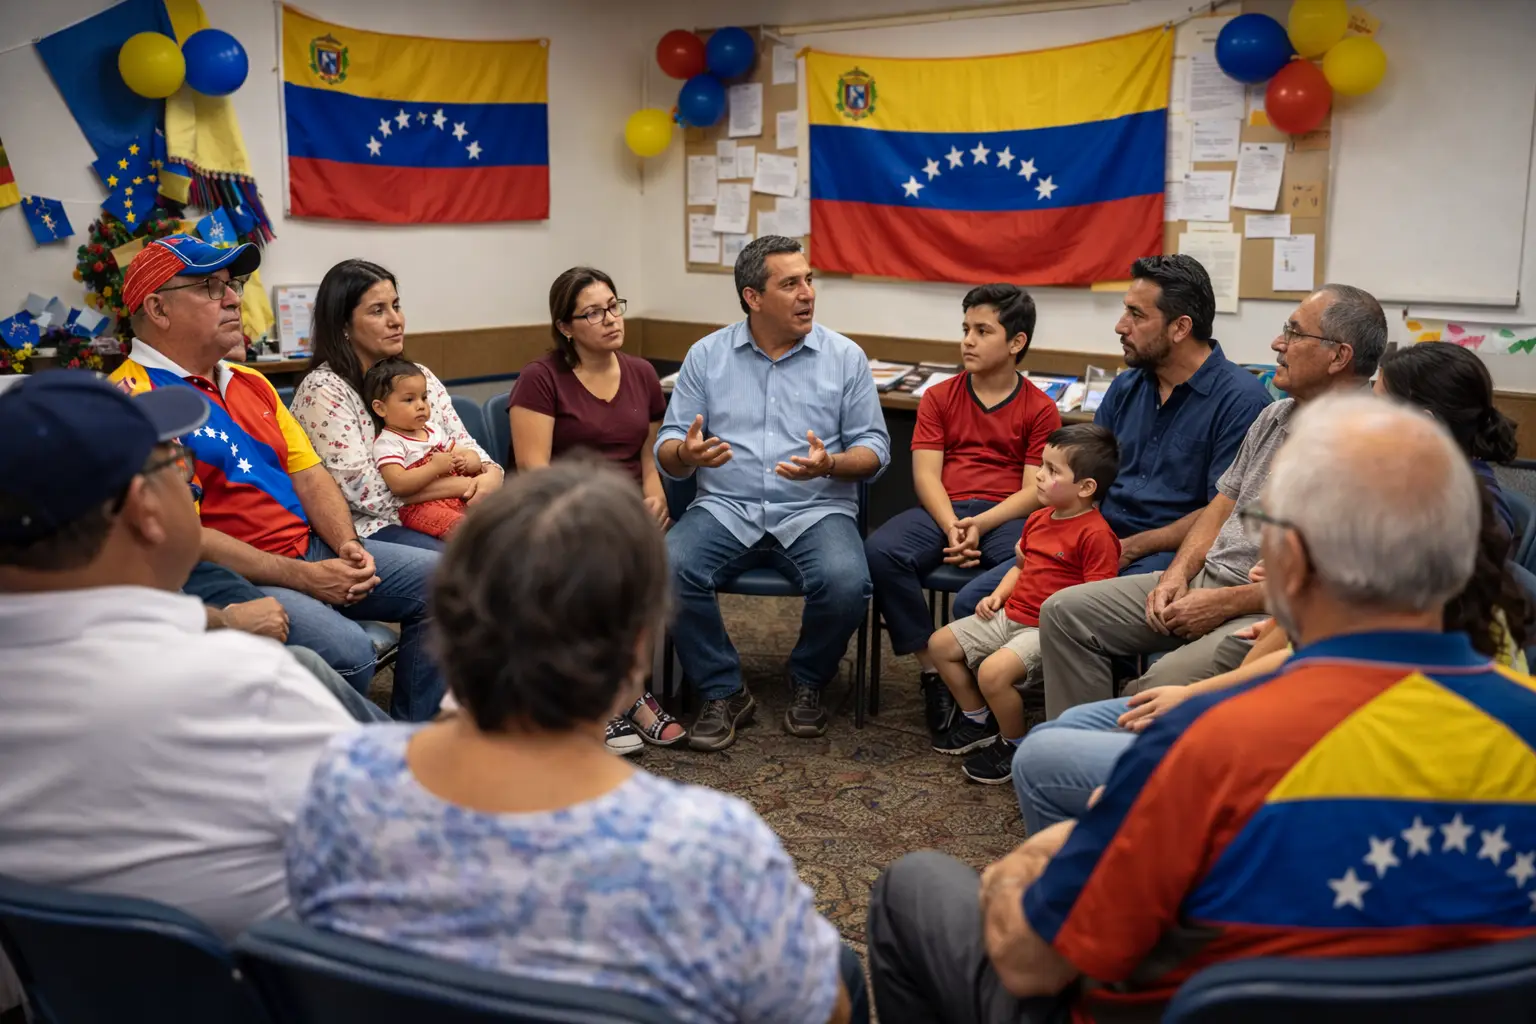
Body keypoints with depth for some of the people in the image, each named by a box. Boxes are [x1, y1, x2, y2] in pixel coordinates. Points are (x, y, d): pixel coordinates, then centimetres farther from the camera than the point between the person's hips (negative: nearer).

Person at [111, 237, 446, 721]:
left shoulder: (250, 383, 17)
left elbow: (309, 475, 15)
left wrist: (349, 546, -5)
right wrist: (302, 578, -18)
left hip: (310, 549, 9)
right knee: (346, 650, -30)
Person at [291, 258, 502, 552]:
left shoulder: (420, 376, 14)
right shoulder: (323, 390, -9)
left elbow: (463, 444, 11)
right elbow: (364, 490, -17)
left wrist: (491, 474, -14)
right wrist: (463, 486, -16)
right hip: (371, 528, -7)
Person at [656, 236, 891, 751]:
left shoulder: (845, 357, 5)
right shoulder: (707, 355, 7)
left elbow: (873, 448, 5)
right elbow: (667, 449, 5)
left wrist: (830, 465, -18)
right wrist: (686, 453, -21)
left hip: (816, 510, 0)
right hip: (726, 509, 1)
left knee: (846, 584, -31)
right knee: (669, 568, -28)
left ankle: (808, 682, 3)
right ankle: (723, 693, -7)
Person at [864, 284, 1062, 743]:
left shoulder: (1040, 409, 7)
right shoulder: (939, 398, 14)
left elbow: (1036, 490, -2)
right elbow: (926, 474, 4)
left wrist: (981, 524, -19)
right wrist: (951, 527, -16)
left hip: (1006, 515, -2)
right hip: (943, 510, 2)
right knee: (880, 551, -29)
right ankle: (932, 671, -17)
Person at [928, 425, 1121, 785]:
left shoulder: (1096, 534, -18)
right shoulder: (1039, 519, 11)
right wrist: (998, 594, 9)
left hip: (1047, 629, -10)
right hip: (1010, 614, 10)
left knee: (993, 671, -29)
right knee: (941, 644, 10)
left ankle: (1016, 745, -2)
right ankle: (979, 721, 26)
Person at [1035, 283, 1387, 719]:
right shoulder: (1274, 416, 14)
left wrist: (1224, 604, -18)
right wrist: (1177, 575, 1)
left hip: (1268, 613, -9)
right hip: (1205, 579, 9)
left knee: (1157, 689, -33)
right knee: (1064, 611, 0)